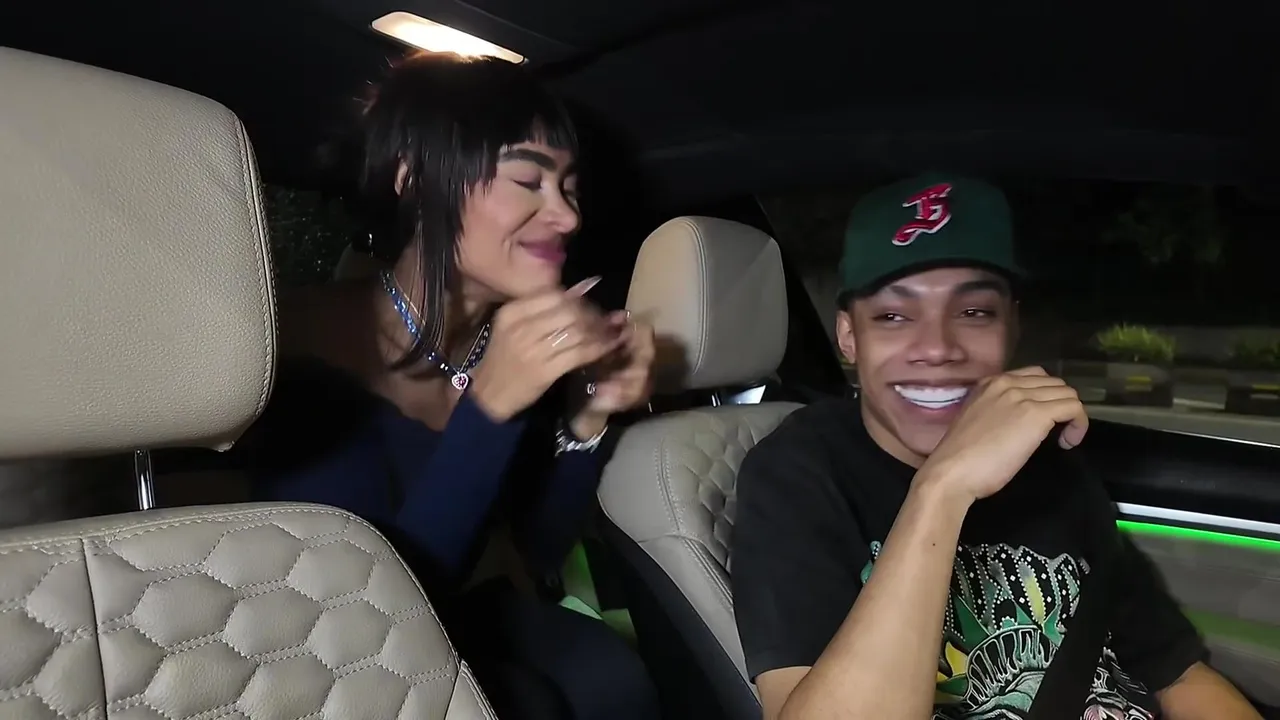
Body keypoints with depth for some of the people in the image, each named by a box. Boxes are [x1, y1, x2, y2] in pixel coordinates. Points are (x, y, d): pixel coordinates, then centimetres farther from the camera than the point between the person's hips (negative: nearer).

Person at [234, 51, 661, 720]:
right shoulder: (312, 345, -23)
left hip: (461, 615, 4)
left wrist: (587, 416, -18)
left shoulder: (518, 337, -8)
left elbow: (541, 552, -1)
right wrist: (487, 407, -36)